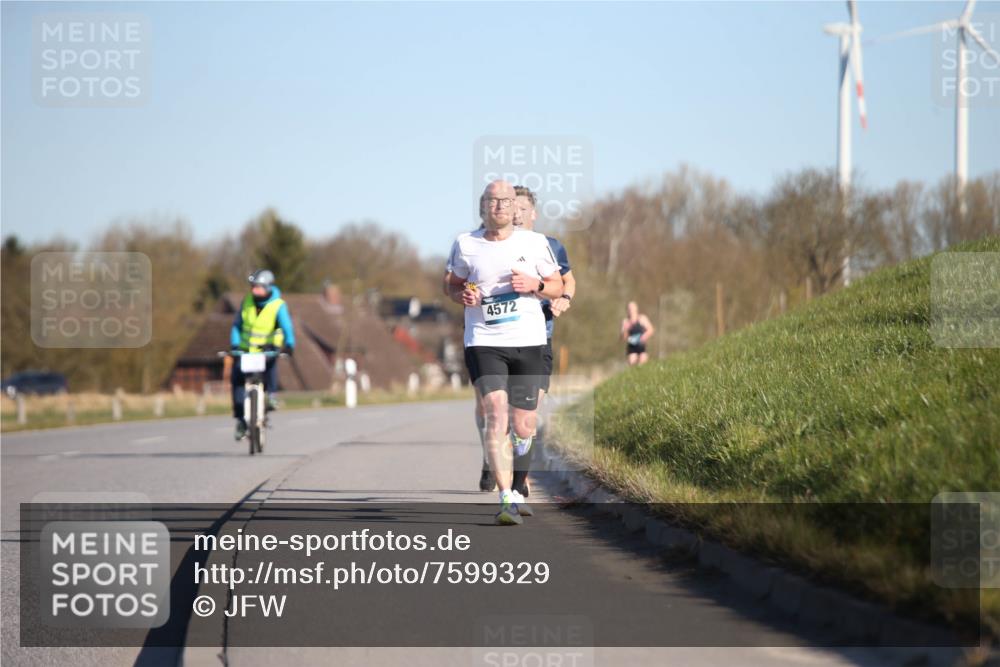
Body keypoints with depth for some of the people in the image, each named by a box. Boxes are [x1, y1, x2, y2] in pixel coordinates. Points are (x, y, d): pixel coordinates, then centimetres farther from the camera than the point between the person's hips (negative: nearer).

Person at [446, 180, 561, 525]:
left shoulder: (535, 243, 3)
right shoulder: (465, 244, 3)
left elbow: (557, 286, 11)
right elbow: (453, 284, 17)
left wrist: (534, 285, -11)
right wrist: (462, 295, -6)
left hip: (529, 342, 1)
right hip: (483, 342, -1)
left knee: (524, 428, 5)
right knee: (496, 414, -19)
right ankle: (507, 499, -20)